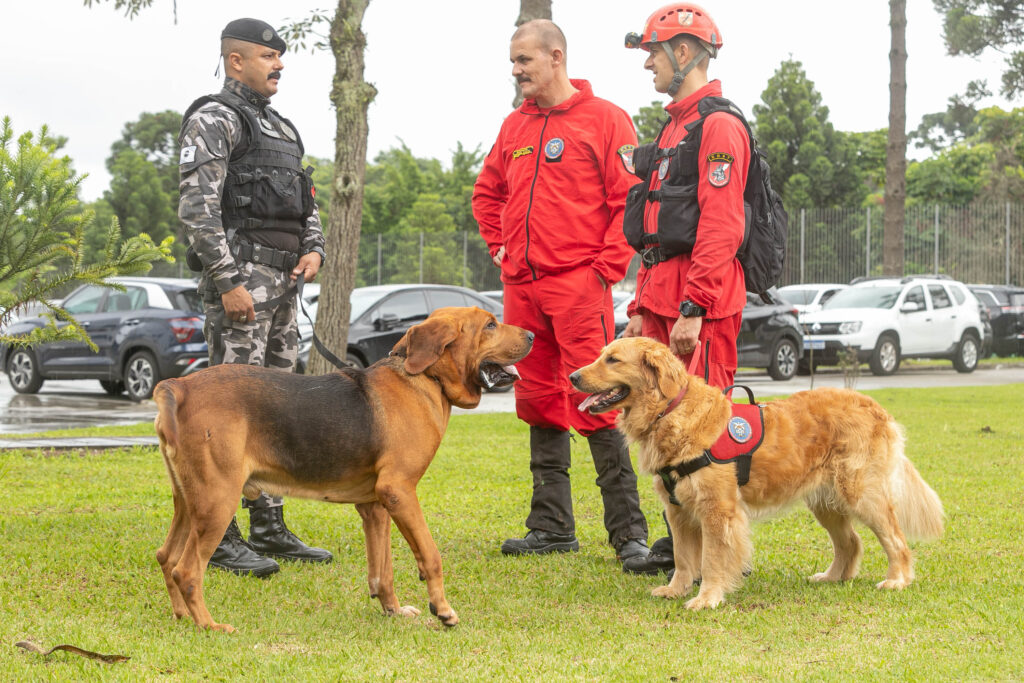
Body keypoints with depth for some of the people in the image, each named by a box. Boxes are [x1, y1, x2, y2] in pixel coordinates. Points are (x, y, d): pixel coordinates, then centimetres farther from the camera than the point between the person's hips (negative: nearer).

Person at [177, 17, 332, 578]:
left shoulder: (278, 128, 21)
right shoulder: (214, 120, -7)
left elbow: (304, 203, 24)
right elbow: (197, 208, -16)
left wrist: (314, 250, 4)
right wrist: (228, 281, -20)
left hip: (281, 280, 9)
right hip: (239, 274, -9)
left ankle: (269, 529, 16)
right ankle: (219, 537, -8)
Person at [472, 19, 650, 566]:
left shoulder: (604, 119, -3)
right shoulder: (515, 126, 16)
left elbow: (631, 201, -8)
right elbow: (487, 193, 30)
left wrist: (605, 268, -12)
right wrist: (500, 248, 17)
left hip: (579, 284, -7)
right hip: (522, 287, 7)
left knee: (594, 403, -11)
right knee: (539, 403, 9)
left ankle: (628, 530, -7)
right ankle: (551, 527, 17)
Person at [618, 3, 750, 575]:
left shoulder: (719, 126, -11)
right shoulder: (675, 127, 21)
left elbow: (720, 228, -19)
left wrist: (693, 309, -24)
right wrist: (643, 307, 21)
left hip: (702, 306, -10)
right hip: (664, 301, 10)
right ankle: (681, 542, 21)